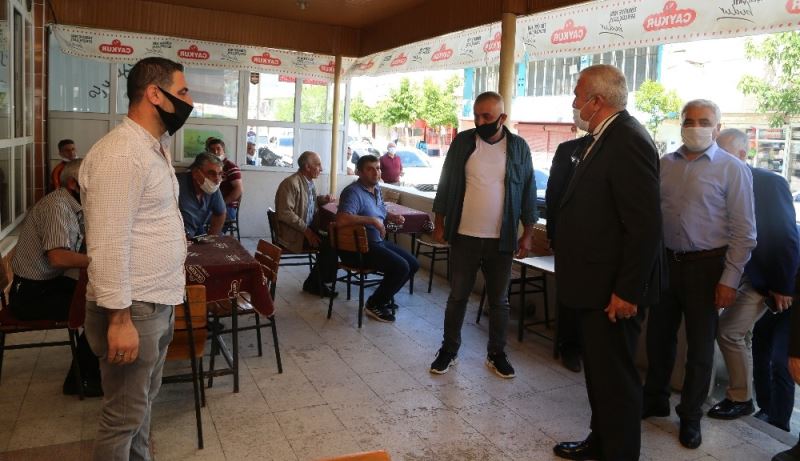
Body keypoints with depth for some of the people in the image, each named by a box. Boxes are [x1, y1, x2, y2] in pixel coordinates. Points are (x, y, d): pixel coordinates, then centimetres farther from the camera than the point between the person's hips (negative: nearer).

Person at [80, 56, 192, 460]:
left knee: (143, 402, 21)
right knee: (124, 416, 5)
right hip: (133, 308, -9)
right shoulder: (120, 153, -20)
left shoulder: (155, 147, 12)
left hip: (158, 302, 9)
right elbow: (108, 245, -24)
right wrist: (119, 318, -23)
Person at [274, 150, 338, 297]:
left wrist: (323, 199, 9)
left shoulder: (309, 182, 11)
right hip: (292, 234, -9)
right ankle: (314, 284, -1)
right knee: (328, 246, -19)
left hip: (308, 229, 9)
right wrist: (306, 231, -25)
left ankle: (316, 282, 4)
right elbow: (286, 213, -25)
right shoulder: (291, 183, -17)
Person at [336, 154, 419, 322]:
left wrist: (392, 217, 9)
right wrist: (372, 220, -31)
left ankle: (384, 296, 21)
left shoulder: (376, 189, 10)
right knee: (401, 267, -22)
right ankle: (374, 304, -2)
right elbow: (341, 219, -37)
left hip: (378, 241, 10)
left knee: (413, 264, 6)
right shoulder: (353, 192, -19)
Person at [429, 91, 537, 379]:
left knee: (499, 300, 11)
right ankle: (449, 350, 24)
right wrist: (439, 224, 1)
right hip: (464, 237, 0)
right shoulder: (462, 142, -1)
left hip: (501, 240, 0)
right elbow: (446, 185, 3)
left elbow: (528, 192, 3)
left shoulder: (519, 147, -1)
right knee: (457, 297, 9)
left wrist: (528, 234, 0)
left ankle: (496, 354, 26)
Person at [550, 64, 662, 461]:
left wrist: (628, 291, -21)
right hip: (595, 284, 10)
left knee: (615, 376, 4)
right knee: (598, 369, 21)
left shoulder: (629, 142, -19)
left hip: (613, 290, -10)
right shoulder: (601, 139, 11)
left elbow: (645, 225, -23)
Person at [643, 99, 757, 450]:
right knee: (658, 337, 15)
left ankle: (690, 417, 26)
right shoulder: (664, 165, 4)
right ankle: (655, 400, 34)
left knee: (700, 346, 9)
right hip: (665, 262, 4)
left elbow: (743, 232, -9)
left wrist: (730, 279, -13)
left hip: (705, 266, -3)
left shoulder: (733, 169, -7)